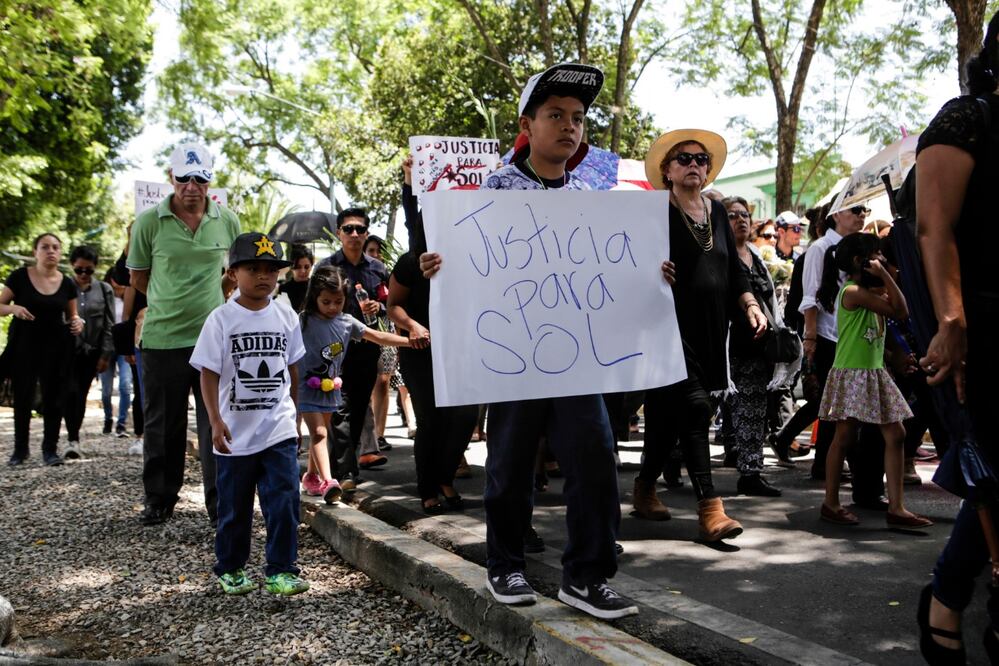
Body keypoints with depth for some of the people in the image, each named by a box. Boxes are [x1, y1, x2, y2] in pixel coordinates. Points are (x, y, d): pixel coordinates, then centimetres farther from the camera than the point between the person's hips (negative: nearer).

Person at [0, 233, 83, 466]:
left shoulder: (67, 284, 4)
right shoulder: (20, 276, -3)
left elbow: (72, 315, 13)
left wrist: (77, 323, -9)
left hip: (56, 347, 2)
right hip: (24, 344, -2)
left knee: (53, 396, 2)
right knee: (22, 396, 2)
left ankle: (50, 448, 11)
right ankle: (20, 448, 15)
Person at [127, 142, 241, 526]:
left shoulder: (227, 221, 2)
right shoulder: (149, 222, -4)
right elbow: (138, 278, 7)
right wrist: (171, 304, 10)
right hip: (162, 339, -1)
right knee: (162, 427, 10)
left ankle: (220, 504, 12)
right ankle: (159, 502, 24)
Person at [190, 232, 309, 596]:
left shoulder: (286, 316, 4)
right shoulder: (221, 319, -6)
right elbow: (209, 373, -8)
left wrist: (295, 412, 17)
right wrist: (215, 421, -16)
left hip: (279, 429, 2)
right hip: (235, 432, -2)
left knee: (284, 501, -3)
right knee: (234, 507, 11)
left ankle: (281, 569, 8)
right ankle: (230, 569, 29)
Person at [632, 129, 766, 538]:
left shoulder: (717, 212, 17)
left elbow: (733, 270, 19)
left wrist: (750, 304, 7)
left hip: (711, 331, 6)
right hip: (673, 326, -6)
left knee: (669, 415, 13)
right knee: (694, 408, -14)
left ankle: (644, 489, 28)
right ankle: (709, 508, -13)